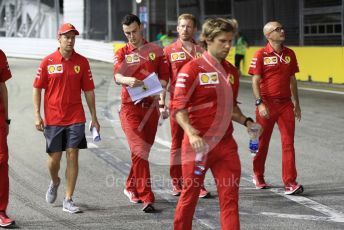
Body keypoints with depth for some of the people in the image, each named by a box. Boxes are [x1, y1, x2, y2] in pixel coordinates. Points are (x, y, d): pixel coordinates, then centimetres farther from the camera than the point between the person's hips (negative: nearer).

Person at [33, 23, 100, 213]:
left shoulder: (82, 62, 2)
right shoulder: (48, 61, -1)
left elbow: (88, 90, 7)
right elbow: (37, 88, 3)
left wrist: (94, 117, 7)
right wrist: (37, 115, -4)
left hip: (76, 118, 1)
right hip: (53, 118, -1)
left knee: (72, 155, -3)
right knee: (54, 157, 4)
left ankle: (68, 200, 2)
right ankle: (54, 182, 38)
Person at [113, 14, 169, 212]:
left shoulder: (156, 50, 9)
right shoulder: (122, 53, 6)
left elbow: (164, 76, 6)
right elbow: (117, 76, -11)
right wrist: (128, 80, -34)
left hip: (151, 106, 3)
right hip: (130, 107, -2)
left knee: (144, 150, 10)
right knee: (140, 150, -13)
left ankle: (131, 188, 31)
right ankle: (147, 198, -16)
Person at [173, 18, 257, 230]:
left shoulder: (231, 71, 10)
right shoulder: (192, 69, -9)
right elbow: (179, 108, -14)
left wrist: (246, 122, 5)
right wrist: (191, 133, -27)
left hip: (225, 143, 5)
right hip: (198, 143, -5)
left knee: (230, 195, 0)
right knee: (190, 194, 7)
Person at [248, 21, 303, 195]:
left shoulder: (289, 54, 8)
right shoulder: (261, 55, -6)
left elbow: (292, 80, 15)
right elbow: (255, 81, -8)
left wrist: (296, 103, 16)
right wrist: (259, 103, -17)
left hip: (286, 104, 4)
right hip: (267, 104, -3)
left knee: (288, 143, -5)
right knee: (262, 142, 10)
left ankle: (290, 183, -6)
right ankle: (258, 176, 30)